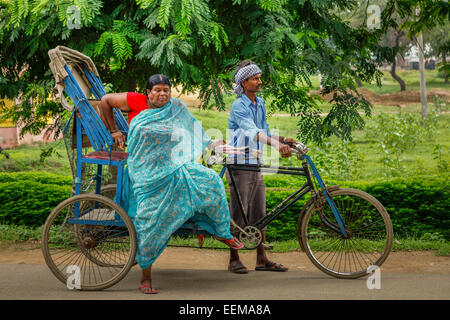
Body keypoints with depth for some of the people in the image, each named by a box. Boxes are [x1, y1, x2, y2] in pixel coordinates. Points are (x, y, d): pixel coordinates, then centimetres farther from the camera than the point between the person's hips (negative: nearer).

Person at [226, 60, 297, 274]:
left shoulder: (260, 104, 12)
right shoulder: (238, 106, -13)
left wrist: (283, 140, -3)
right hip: (240, 165, -8)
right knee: (238, 214, -2)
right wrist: (276, 144, -42)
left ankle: (262, 259, 13)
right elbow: (252, 131, -29)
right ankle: (234, 260, 7)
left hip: (256, 165, 8)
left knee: (259, 214, 8)